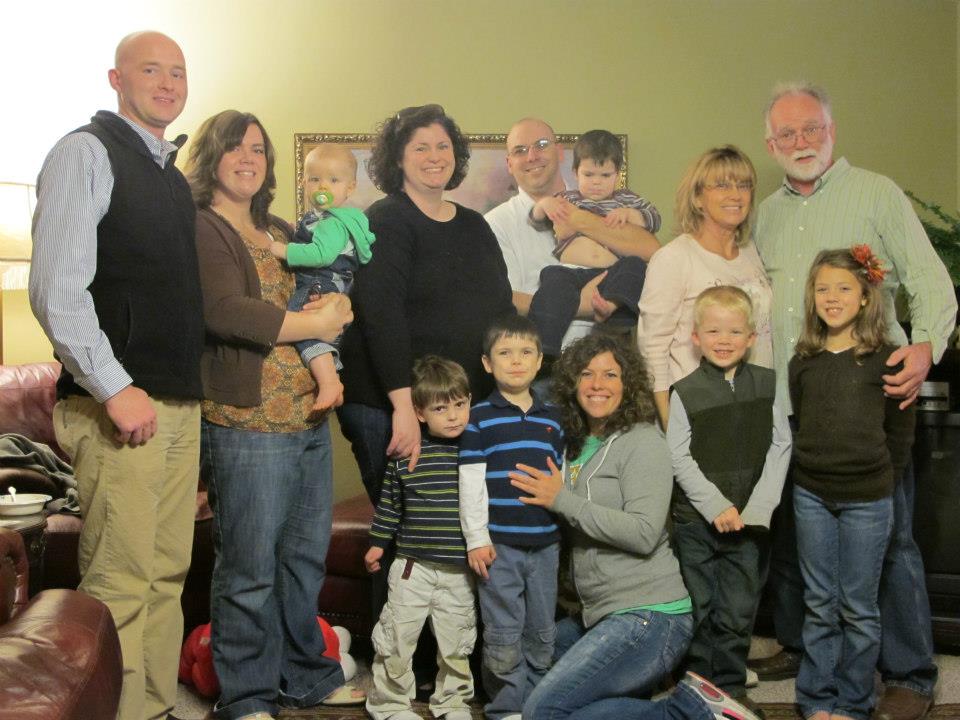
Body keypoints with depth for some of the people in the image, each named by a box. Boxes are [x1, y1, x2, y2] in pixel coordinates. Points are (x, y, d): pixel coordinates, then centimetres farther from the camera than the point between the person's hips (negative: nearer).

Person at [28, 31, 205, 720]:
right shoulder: (86, 152, -4)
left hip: (183, 405, 8)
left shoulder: (174, 176, 20)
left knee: (168, 574, 11)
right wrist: (116, 390, -18)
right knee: (121, 583, -7)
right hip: (121, 406, -8)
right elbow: (56, 291, -13)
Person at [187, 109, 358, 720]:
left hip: (311, 418, 8)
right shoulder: (199, 228, -5)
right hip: (248, 422, -8)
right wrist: (314, 324, -9)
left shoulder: (282, 233, 20)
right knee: (250, 567, -1)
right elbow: (225, 311, -18)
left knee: (306, 556, 15)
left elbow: (326, 298, 18)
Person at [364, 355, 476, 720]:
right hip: (414, 566, -1)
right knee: (397, 637, 7)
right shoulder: (407, 455, -7)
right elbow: (389, 501, 4)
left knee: (457, 644, 14)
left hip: (461, 570, 2)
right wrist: (378, 543, 7)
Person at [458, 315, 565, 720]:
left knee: (542, 634, 11)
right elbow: (471, 484, -5)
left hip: (545, 542, 4)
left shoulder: (551, 419, 11)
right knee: (504, 637, 0)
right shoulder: (480, 418, -2)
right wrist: (477, 539, -9)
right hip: (500, 543, -4)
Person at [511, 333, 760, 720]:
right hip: (600, 615, 9)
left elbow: (644, 533, -20)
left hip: (648, 616, -9)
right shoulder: (576, 446, 14)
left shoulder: (643, 442, -8)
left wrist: (562, 499, -16)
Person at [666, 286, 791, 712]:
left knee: (738, 609, 5)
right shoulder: (685, 392, -3)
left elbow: (780, 446, 1)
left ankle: (730, 685, 21)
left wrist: (758, 508, -9)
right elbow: (679, 458, -5)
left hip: (748, 518, 1)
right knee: (698, 609, 7)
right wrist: (716, 506, -13)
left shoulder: (766, 385, 3)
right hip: (695, 518, -1)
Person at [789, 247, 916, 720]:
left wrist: (883, 482, 0)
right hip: (811, 496, 3)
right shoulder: (803, 362, 6)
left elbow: (900, 429, 1)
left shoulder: (884, 358, -3)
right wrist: (805, 474, 5)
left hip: (867, 499, -3)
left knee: (858, 607, 5)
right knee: (820, 605, 9)